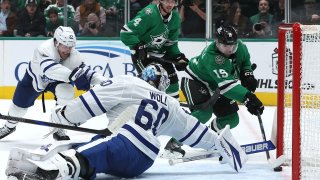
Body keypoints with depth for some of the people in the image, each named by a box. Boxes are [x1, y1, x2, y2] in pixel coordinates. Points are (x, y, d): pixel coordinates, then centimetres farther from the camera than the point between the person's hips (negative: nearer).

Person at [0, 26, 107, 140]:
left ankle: (58, 129, -10)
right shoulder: (45, 49, -42)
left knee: (67, 92, -28)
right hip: (35, 77, -2)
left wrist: (103, 81, -43)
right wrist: (71, 74, -71)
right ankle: (10, 126, 44)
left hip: (57, 80, 2)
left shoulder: (74, 56, -30)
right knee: (19, 105, 9)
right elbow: (50, 69, -59)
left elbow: (85, 74, -25)